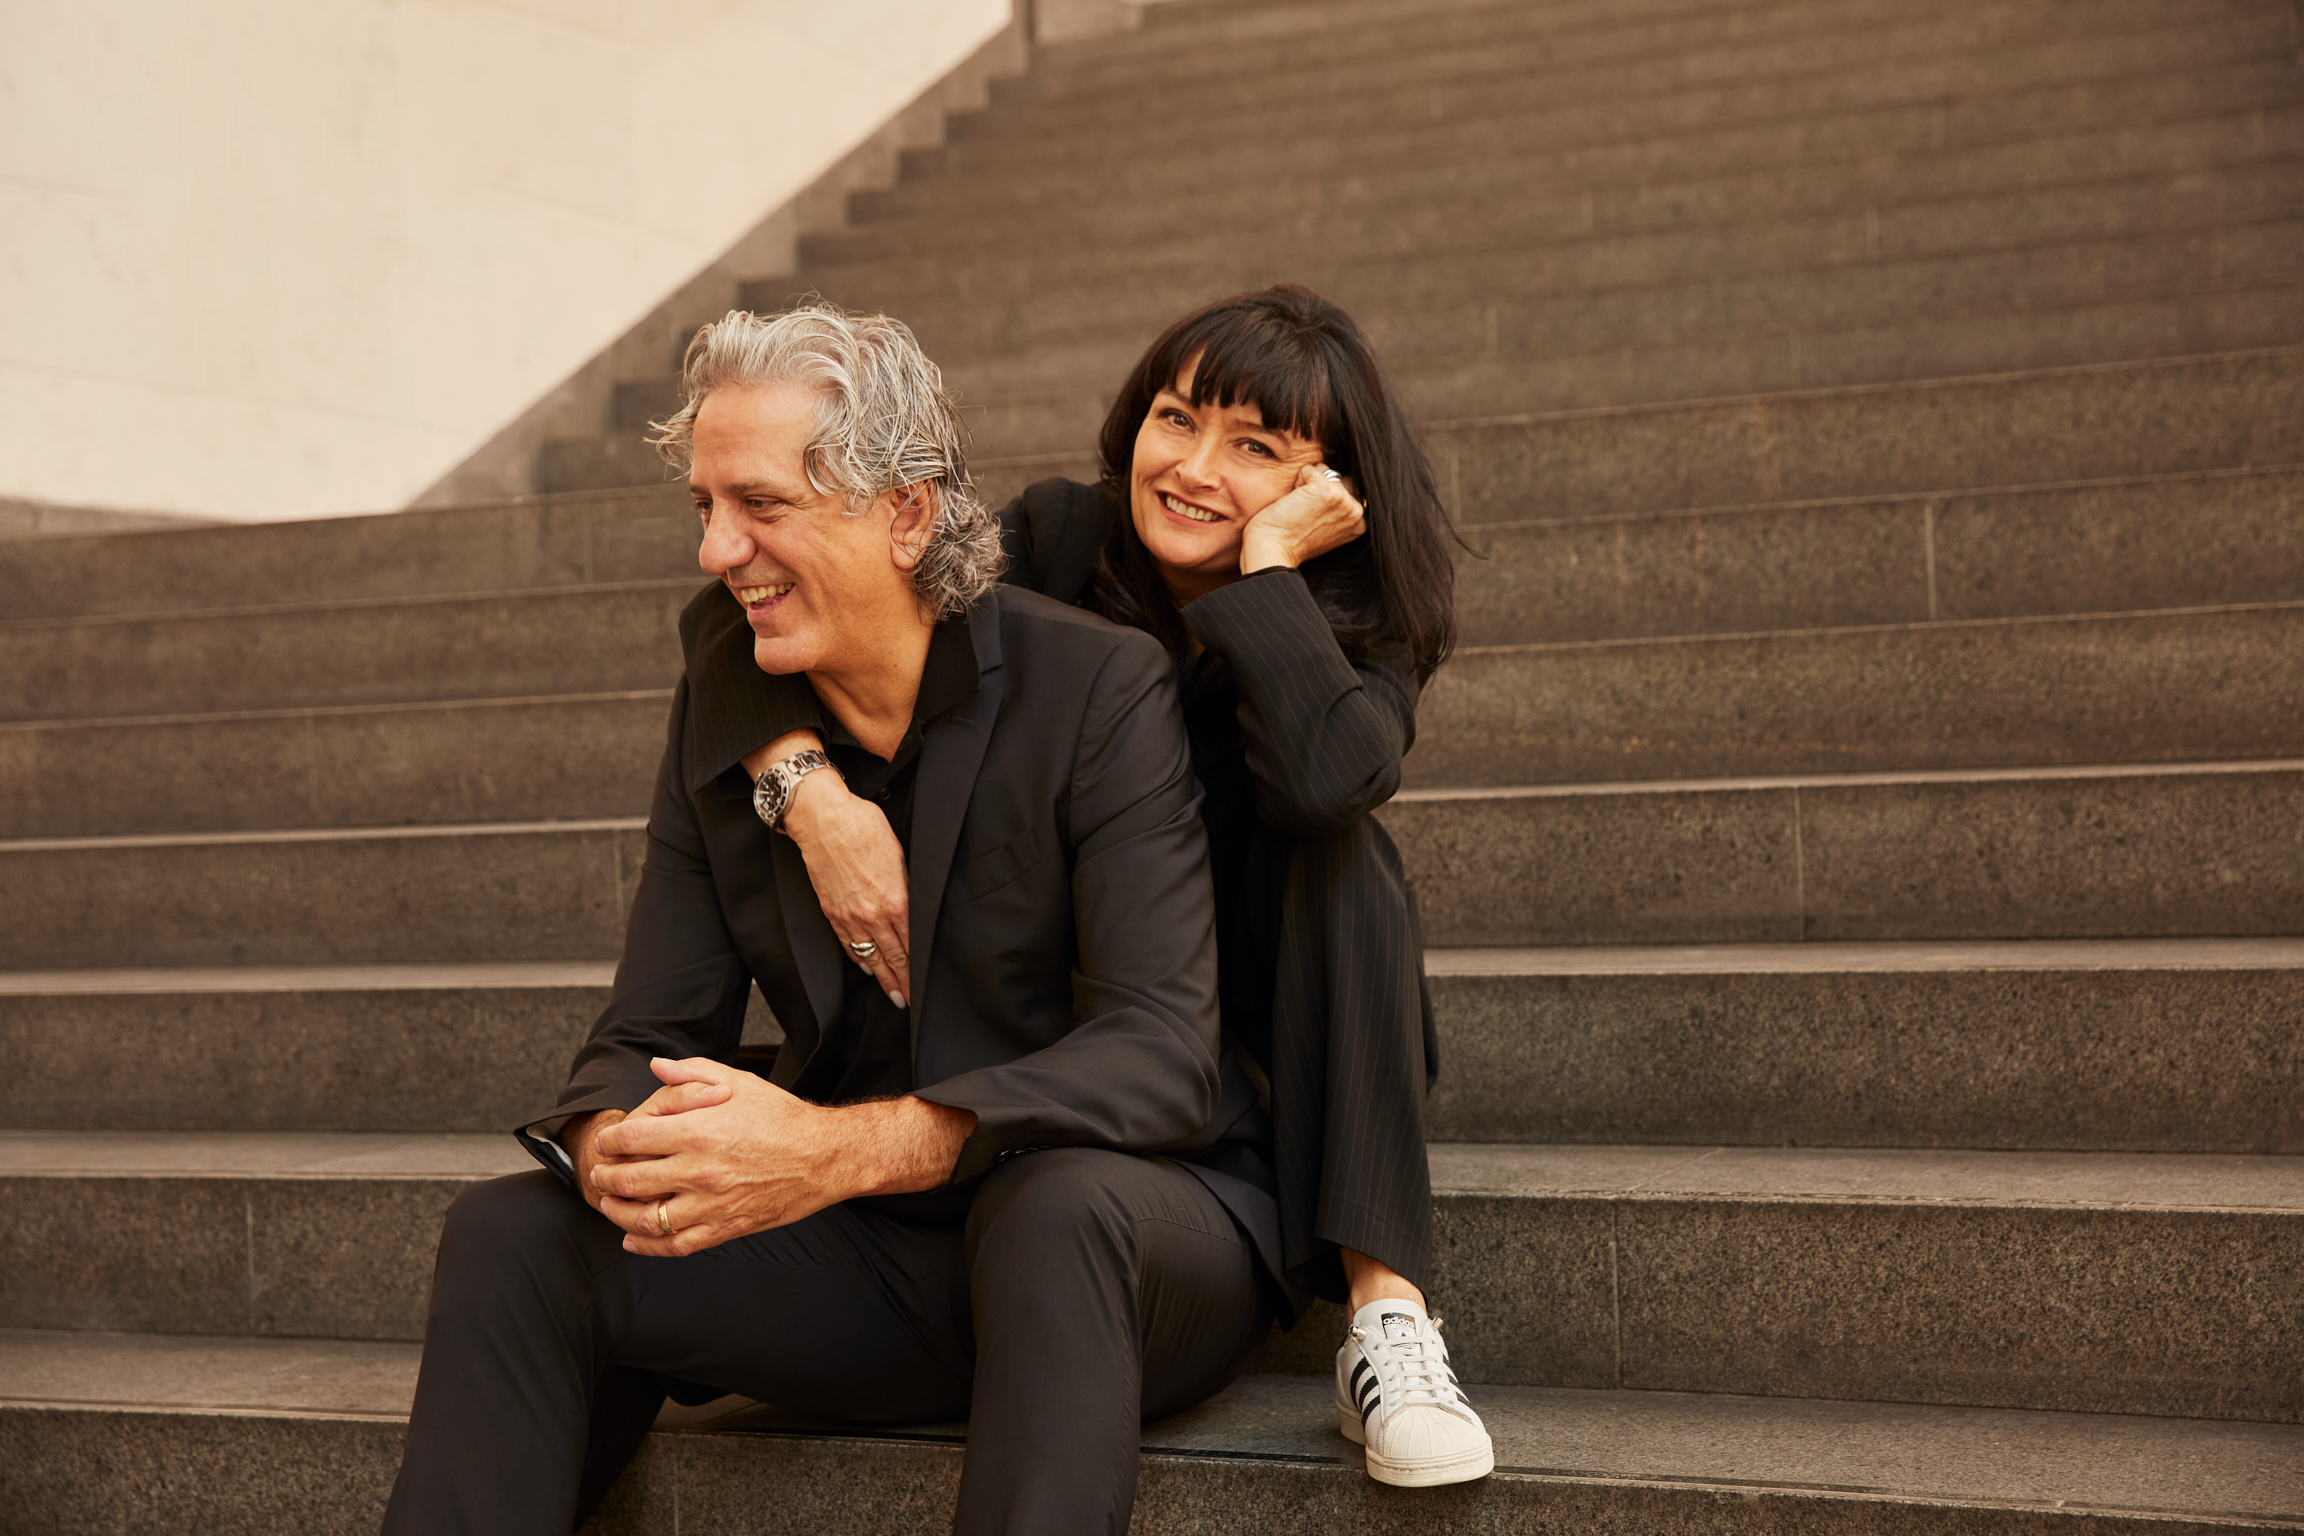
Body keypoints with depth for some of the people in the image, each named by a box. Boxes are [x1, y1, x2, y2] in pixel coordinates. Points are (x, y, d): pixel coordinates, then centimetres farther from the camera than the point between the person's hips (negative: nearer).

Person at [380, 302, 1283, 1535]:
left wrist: (844, 1147, -37)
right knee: (511, 1234, -12)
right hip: (876, 1254, 5)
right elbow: (652, 1033, 4)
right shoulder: (724, 715, 3)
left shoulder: (1100, 689, -14)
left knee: (1058, 1206, -38)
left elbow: (1162, 1053, -23)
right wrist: (609, 1145, -23)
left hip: (1123, 1233, -4)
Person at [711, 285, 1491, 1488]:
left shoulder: (1355, 625, -11)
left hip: (1271, 1058, 0)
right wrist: (816, 790, -36)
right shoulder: (1057, 543, -10)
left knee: (1336, 850, -29)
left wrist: (1270, 559, -27)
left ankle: (1386, 1312, -35)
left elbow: (1320, 777, -37)